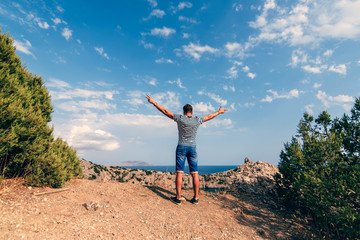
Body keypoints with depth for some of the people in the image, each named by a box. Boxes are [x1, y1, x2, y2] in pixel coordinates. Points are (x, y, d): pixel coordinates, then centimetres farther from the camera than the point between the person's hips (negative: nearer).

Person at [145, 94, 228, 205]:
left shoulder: (180, 118, -4)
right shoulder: (197, 120, 2)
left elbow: (165, 111, -2)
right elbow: (209, 116, 17)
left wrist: (154, 102, 5)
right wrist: (219, 112, 35)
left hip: (181, 147, -2)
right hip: (192, 148, 2)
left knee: (179, 173, 0)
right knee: (195, 173, 5)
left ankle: (178, 197, 4)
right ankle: (196, 198, 10)